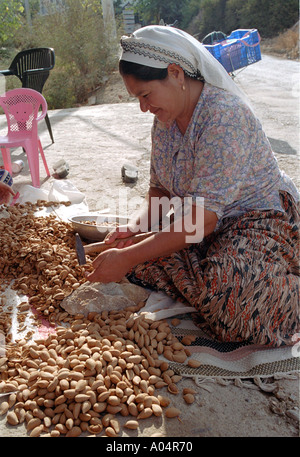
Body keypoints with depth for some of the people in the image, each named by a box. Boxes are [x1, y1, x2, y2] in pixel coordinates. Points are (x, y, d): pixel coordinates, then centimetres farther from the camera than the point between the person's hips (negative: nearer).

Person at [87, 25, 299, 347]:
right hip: (201, 224, 8)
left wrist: (128, 258, -32)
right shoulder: (165, 118, 0)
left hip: (261, 217, -7)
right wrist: (135, 227, -15)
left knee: (227, 287, -34)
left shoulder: (225, 116, -27)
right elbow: (159, 191, 6)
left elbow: (204, 217, -32)